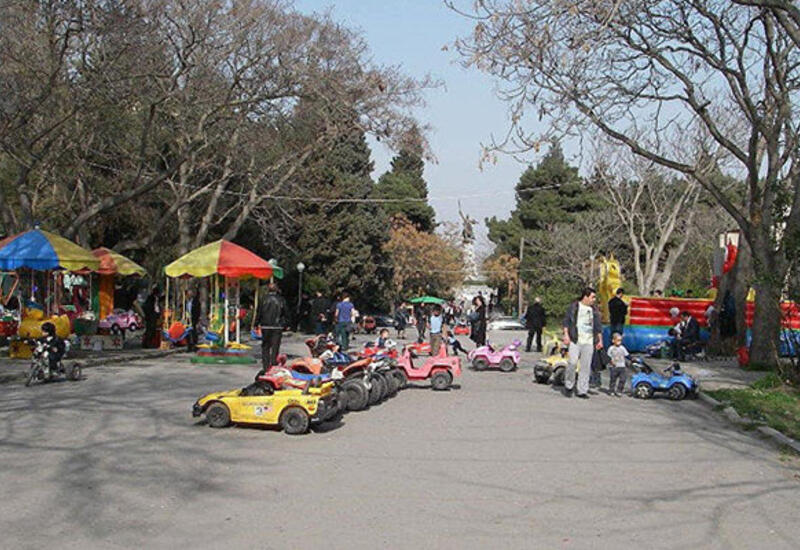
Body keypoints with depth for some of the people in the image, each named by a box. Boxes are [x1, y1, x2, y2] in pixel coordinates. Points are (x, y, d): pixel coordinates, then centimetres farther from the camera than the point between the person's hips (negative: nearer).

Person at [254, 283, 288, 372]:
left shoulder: (264, 300, -3)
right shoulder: (281, 300, -1)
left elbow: (258, 313, 0)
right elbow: (286, 314, 5)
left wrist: (257, 324, 9)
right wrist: (285, 324, 15)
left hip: (265, 327, 0)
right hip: (277, 327, 0)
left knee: (265, 347, 10)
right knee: (275, 347, 3)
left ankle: (265, 367, 7)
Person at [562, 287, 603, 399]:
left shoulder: (594, 310, 16)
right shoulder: (574, 306, 5)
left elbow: (598, 326, 21)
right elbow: (566, 321, 4)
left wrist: (600, 340, 15)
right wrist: (566, 335, -5)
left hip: (589, 342, 4)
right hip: (575, 340, -4)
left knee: (586, 366, 1)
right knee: (572, 362, -13)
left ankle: (582, 391, 6)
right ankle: (568, 386, 7)